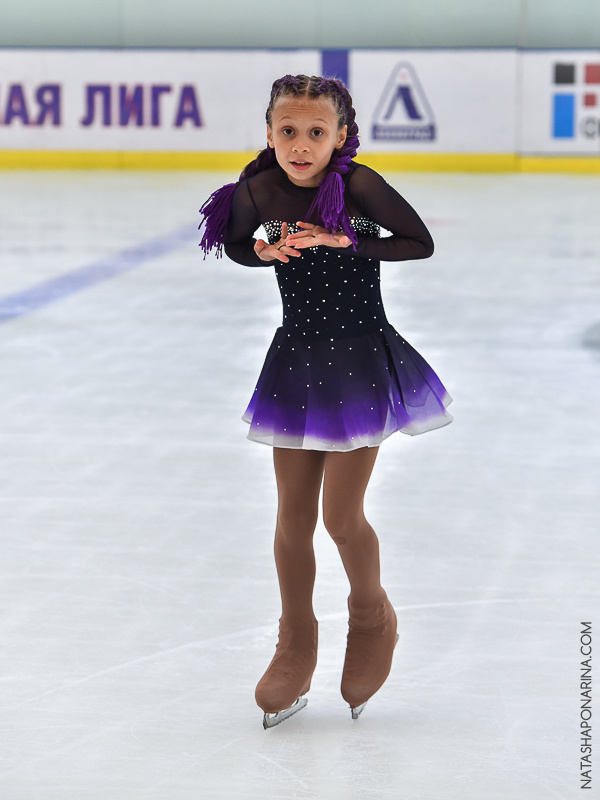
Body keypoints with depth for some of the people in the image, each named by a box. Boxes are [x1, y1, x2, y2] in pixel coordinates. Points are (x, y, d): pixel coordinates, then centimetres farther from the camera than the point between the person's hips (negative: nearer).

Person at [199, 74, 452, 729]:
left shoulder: (359, 184, -17)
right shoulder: (259, 191, -7)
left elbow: (420, 243, -11)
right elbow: (234, 244, 10)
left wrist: (346, 243, -20)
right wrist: (269, 251, -11)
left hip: (362, 361, -4)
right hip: (296, 360, 4)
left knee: (342, 516, -4)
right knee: (292, 520, 9)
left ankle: (372, 618, 25)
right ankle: (296, 648, 27)